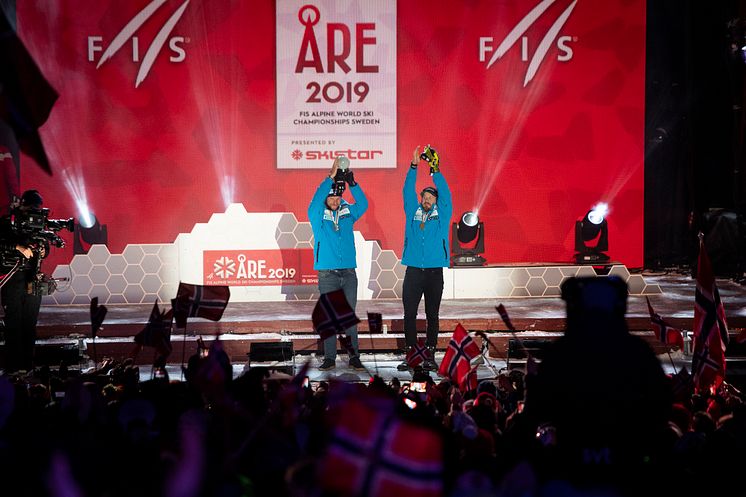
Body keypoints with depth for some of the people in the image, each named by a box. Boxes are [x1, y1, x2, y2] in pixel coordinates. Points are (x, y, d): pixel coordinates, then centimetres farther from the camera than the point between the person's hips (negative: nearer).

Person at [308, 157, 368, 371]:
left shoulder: (348, 212, 7)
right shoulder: (317, 215, -1)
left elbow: (363, 204, -6)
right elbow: (316, 200, -19)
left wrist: (352, 183, -17)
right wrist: (331, 177, -24)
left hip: (349, 272, 2)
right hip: (327, 273, -2)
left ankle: (354, 356, 6)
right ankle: (329, 357, 5)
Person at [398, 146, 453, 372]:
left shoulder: (442, 215, 7)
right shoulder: (413, 213, 10)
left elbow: (445, 193, -2)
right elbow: (408, 191, 4)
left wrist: (435, 170, -8)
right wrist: (414, 166, -5)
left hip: (434, 271, -1)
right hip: (413, 271, 1)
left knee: (432, 315, 3)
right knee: (409, 314, 0)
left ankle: (430, 355, 6)